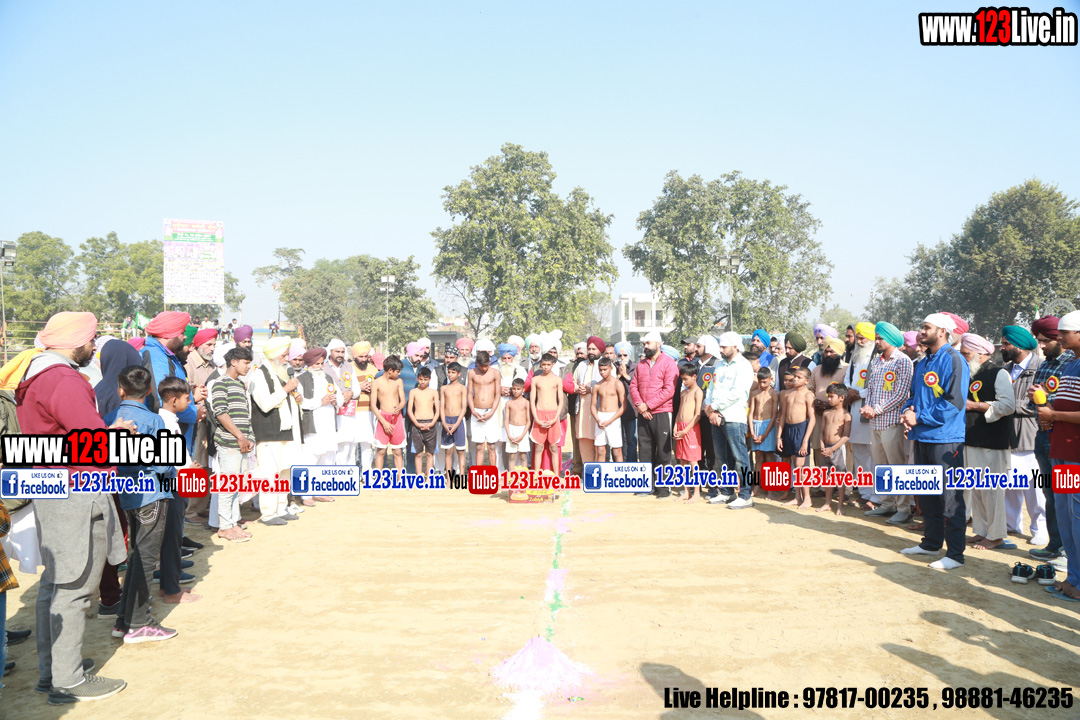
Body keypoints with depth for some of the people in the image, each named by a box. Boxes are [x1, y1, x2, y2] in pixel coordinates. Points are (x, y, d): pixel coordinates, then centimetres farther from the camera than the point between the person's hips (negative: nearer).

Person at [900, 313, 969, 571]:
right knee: (927, 494, 16)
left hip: (945, 439, -9)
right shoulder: (923, 362, 15)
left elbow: (954, 402, -18)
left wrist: (919, 418, -15)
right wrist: (908, 411, 1)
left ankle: (955, 553, 4)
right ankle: (931, 542, 28)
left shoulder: (953, 360, -11)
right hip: (922, 437, 9)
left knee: (950, 497, -3)